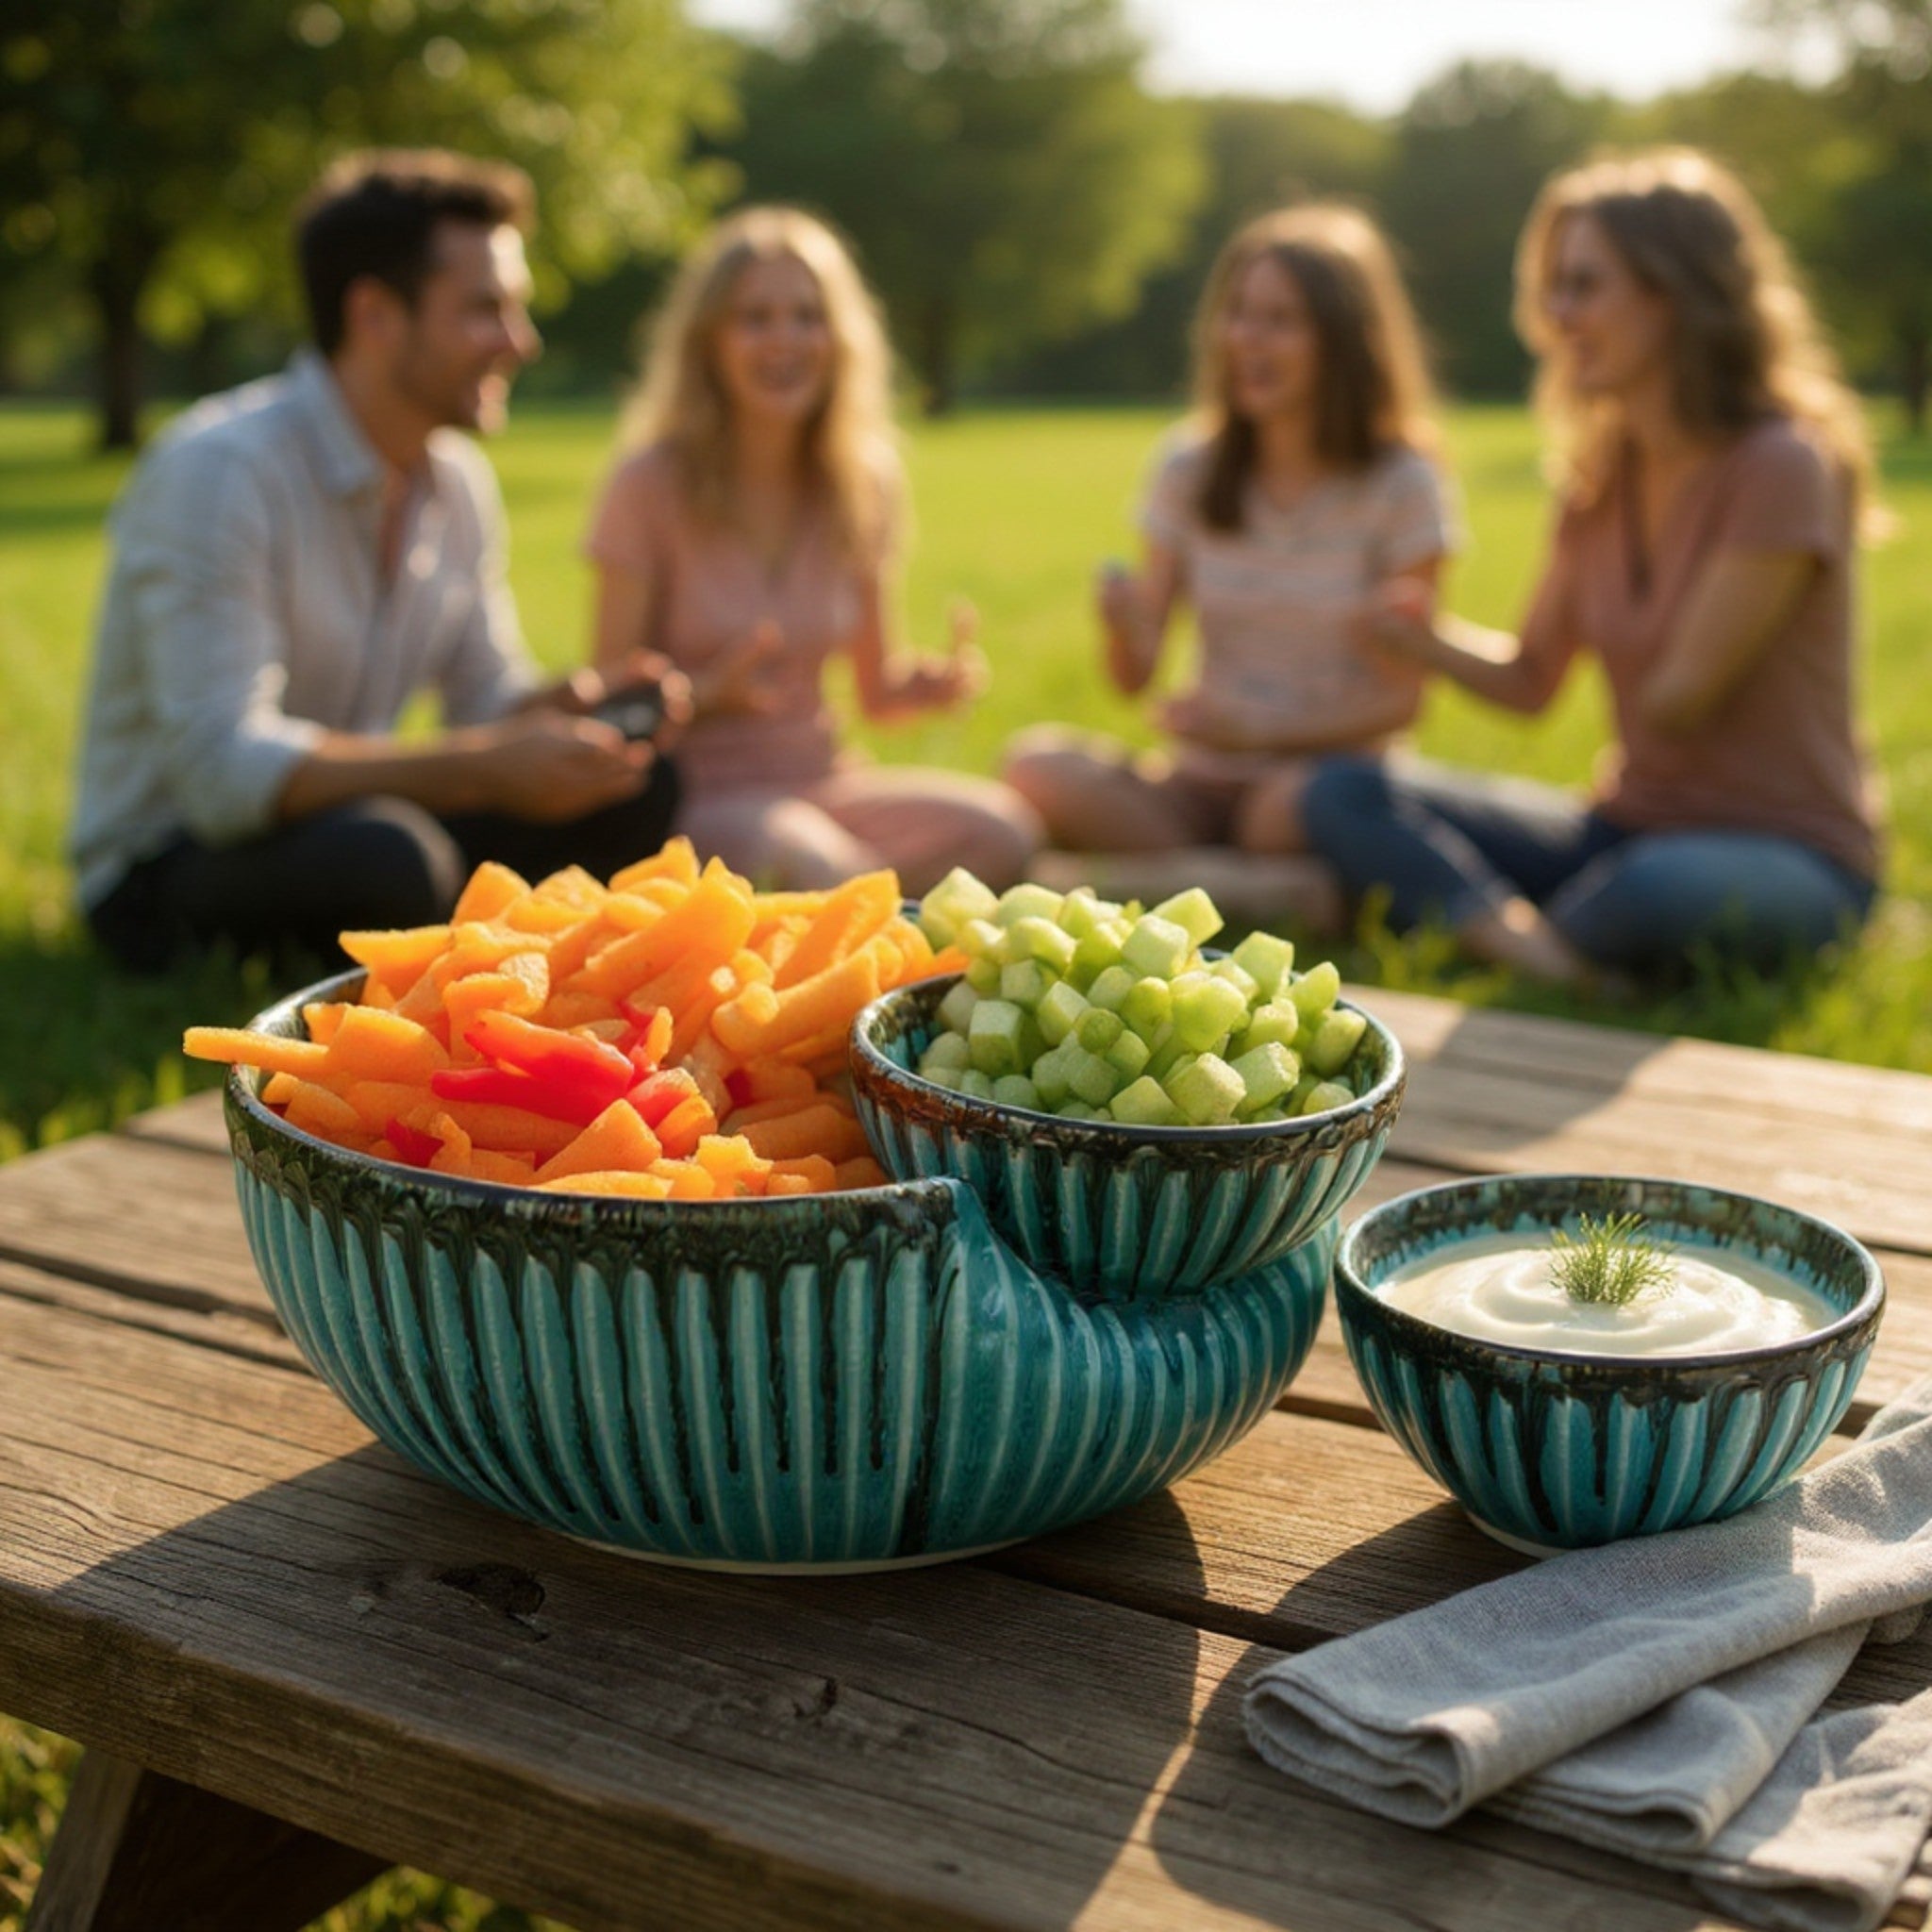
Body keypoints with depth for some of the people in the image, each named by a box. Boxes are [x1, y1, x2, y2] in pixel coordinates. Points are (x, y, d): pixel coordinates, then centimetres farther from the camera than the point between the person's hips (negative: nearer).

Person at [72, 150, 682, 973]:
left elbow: (486, 697, 11)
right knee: (387, 854, -38)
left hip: (340, 816, 7)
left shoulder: (457, 479, 4)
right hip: (171, 870, -7)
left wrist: (558, 708, -14)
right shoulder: (214, 472, -21)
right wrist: (487, 768, -34)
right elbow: (223, 768, -30)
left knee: (640, 789, -6)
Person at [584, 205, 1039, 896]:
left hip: (817, 782, 5)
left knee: (1001, 829, -24)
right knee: (801, 859, -39)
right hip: (694, 795, -5)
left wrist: (933, 682, -10)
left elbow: (875, 688, 13)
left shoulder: (861, 488, 6)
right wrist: (710, 689, -25)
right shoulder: (651, 486, -7)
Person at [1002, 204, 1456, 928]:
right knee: (1039, 763, -24)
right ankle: (1263, 886, -24)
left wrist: (1256, 730, -21)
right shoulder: (1191, 468, 6)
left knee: (1293, 804, -39)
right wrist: (1123, 624, -22)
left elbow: (1400, 697, -7)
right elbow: (1136, 675, 1)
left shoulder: (1401, 484, -4)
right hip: (1202, 782, 4)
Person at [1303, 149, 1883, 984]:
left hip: (1789, 858, -7)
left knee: (1654, 890, -43)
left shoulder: (1783, 468, -15)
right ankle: (1552, 960, -31)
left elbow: (1677, 699, -17)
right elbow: (1532, 678, 10)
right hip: (1628, 828, 7)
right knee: (1340, 793, -10)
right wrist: (1426, 640, -11)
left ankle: (1471, 924, -13)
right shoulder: (1601, 473, 7)